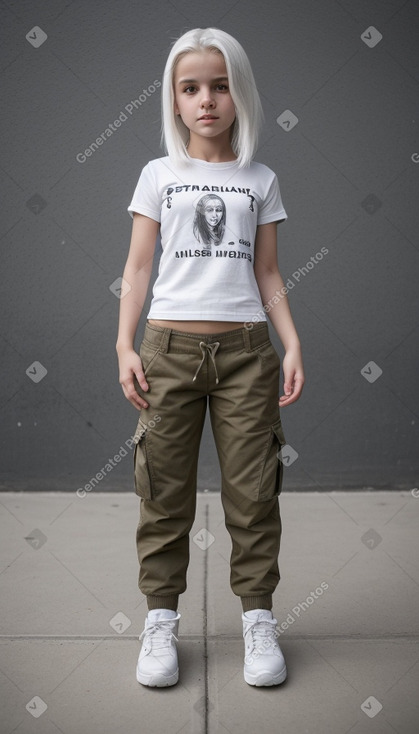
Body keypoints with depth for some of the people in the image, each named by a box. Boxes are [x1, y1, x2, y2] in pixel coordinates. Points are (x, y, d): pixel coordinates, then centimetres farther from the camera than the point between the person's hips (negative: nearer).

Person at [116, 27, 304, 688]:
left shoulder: (261, 180, 12)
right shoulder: (158, 174, 10)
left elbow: (267, 274, 11)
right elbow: (137, 269, 7)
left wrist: (293, 343, -1)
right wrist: (125, 346, -3)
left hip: (245, 348, 1)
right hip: (170, 347, 0)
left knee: (253, 490, 2)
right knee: (164, 490, 2)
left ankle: (258, 616, 15)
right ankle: (162, 618, 15)